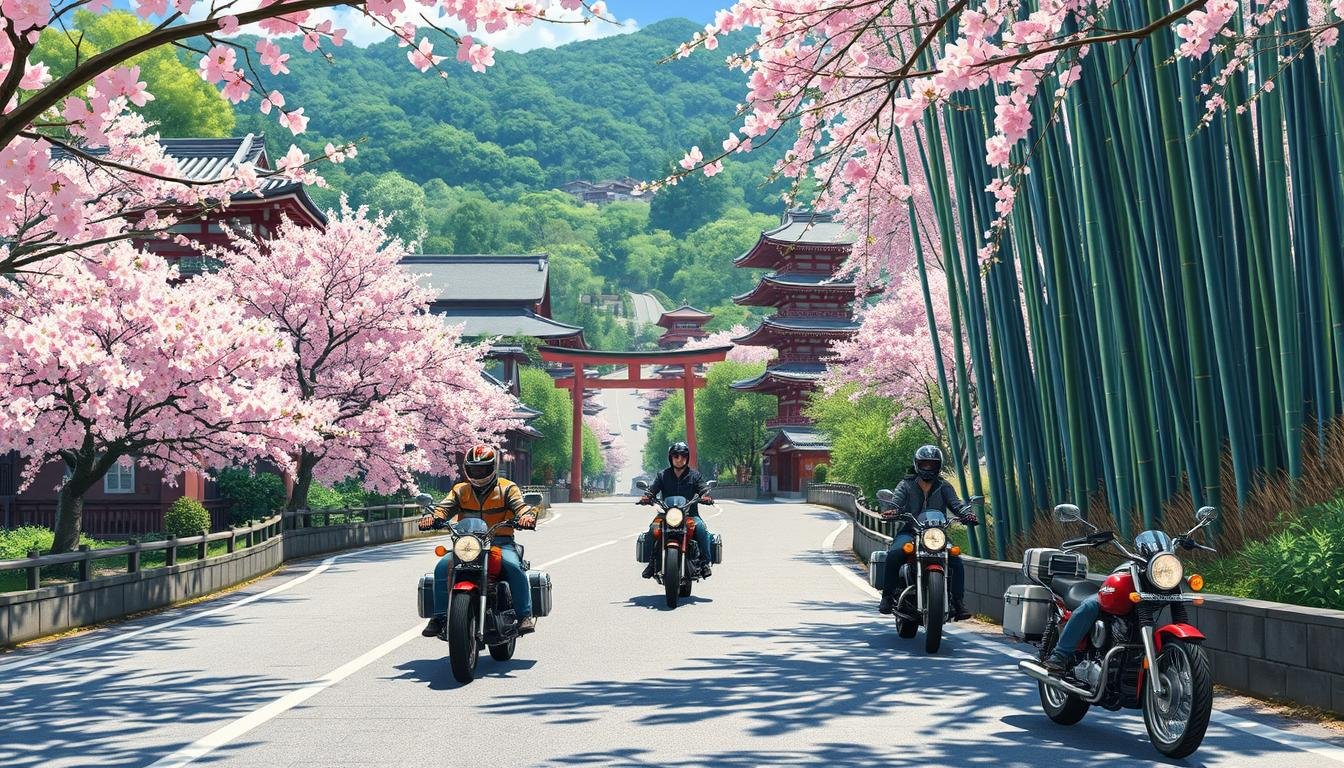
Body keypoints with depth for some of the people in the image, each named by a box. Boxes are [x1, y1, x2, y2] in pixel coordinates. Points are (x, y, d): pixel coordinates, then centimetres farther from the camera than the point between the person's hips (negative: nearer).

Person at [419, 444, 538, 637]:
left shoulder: (507, 488, 9)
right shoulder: (460, 491, 17)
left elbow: (520, 505, -8)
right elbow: (445, 507, 2)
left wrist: (527, 516, -33)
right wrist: (431, 517, -22)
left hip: (500, 543, -2)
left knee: (513, 565, -32)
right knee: (443, 567, -22)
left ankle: (525, 615, -26)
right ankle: (439, 616, -16)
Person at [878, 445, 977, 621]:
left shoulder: (943, 488, 15)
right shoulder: (906, 485, 12)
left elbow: (955, 504, -2)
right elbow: (896, 502, -6)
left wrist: (966, 514, -26)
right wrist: (892, 511, -32)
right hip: (910, 532, -2)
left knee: (956, 562, -22)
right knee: (894, 555, -32)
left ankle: (958, 602, -13)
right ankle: (888, 596, -21)